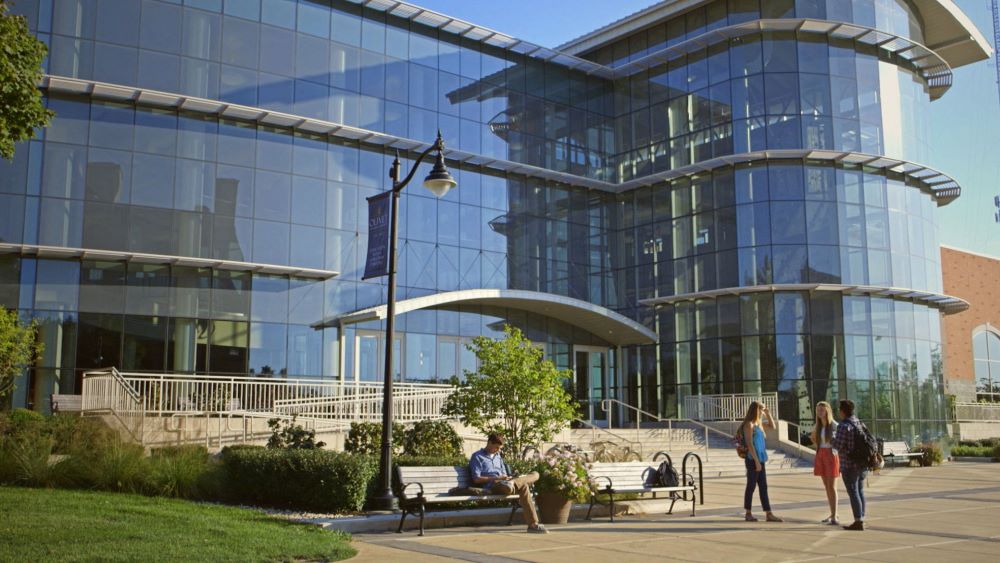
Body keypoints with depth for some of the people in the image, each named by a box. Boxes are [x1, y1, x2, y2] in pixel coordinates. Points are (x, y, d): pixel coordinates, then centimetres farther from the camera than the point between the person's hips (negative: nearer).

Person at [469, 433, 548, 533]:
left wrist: (508, 479, -1)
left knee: (535, 474, -17)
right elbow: (476, 479, -4)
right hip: (492, 486, -8)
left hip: (503, 483, 8)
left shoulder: (498, 457, 32)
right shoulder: (477, 457, 7)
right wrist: (497, 478, -13)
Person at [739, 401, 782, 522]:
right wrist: (756, 461, -19)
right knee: (751, 486, -1)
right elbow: (749, 444, -17)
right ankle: (748, 514, 8)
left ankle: (769, 514, 8)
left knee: (763, 487, 7)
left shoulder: (757, 424, 13)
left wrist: (768, 413, 14)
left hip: (760, 459, 8)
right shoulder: (749, 424, -11)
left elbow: (772, 426, 28)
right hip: (752, 460, -8)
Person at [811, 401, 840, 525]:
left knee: (832, 487, -8)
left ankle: (834, 516, -8)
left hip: (831, 455, -6)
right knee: (827, 487, 10)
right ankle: (832, 514, 19)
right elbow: (813, 438, 25)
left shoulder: (834, 426, -11)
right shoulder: (817, 426, 7)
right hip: (820, 456, 6)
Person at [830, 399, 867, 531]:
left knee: (853, 493, -3)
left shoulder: (844, 426, -16)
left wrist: (830, 440, 1)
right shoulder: (859, 423, 9)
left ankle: (858, 522, -3)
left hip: (849, 465, -8)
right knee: (860, 491, 14)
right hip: (862, 464, 8)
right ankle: (861, 519, 19)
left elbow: (839, 446, -18)